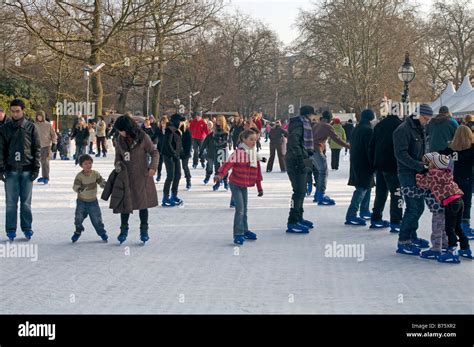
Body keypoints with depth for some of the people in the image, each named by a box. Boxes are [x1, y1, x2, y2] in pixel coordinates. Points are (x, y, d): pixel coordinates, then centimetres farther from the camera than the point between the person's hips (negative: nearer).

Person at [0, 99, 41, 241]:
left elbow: (37, 148, 4)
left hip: (27, 170, 0)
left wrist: (36, 168, -3)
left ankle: (27, 228, 13)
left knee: (26, 201, 4)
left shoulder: (31, 127, 3)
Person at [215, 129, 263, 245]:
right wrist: (220, 174, -46)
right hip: (236, 184, -7)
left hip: (245, 185, 7)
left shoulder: (255, 154, 7)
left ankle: (244, 231, 30)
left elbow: (257, 172, 14)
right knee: (240, 209, -11)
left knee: (244, 209, 17)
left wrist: (259, 187, 18)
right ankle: (238, 234, -6)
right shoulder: (239, 152, -16)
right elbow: (229, 163, -31)